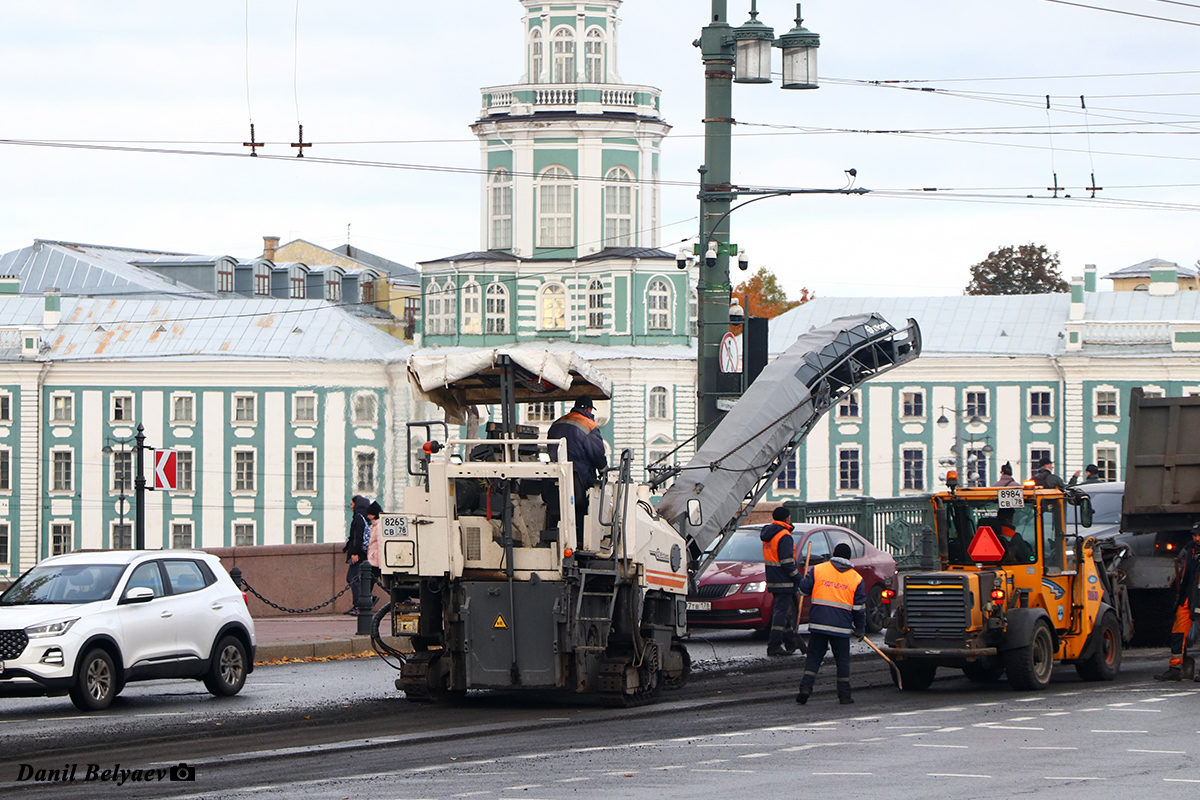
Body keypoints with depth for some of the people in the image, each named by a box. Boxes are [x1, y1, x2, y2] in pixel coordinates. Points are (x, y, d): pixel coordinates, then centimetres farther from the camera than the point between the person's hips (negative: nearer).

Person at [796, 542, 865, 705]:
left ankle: (805, 687, -6)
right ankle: (844, 695, 11)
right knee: (842, 660, 10)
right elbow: (859, 608, 5)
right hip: (841, 627, 0)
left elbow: (803, 589, 4)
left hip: (818, 623, 0)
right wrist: (860, 630, 15)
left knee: (814, 656, 9)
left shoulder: (818, 570, 2)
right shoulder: (856, 578, 5)